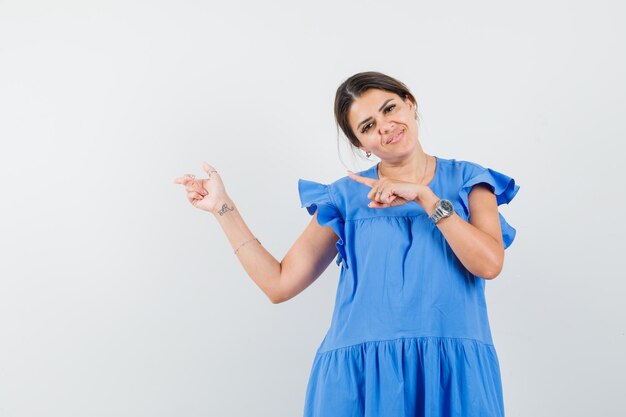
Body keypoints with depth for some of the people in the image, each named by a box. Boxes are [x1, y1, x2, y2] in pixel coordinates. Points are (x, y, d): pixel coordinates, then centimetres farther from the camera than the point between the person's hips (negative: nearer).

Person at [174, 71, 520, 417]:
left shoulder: (467, 181, 7)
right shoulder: (345, 196, 9)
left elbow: (490, 264, -10)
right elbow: (279, 284, 7)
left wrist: (424, 197, -13)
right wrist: (222, 206, 6)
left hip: (451, 373, 0)